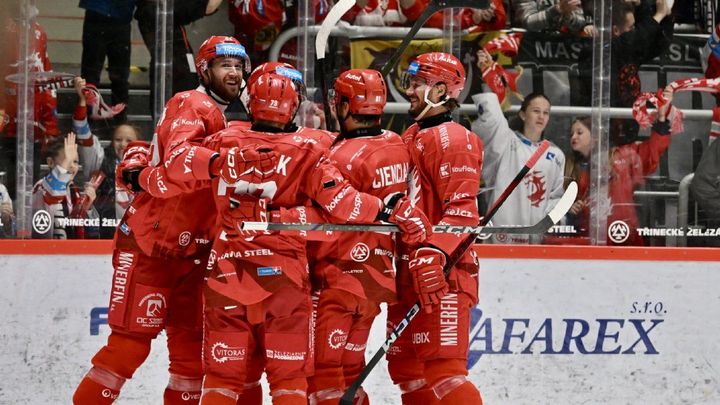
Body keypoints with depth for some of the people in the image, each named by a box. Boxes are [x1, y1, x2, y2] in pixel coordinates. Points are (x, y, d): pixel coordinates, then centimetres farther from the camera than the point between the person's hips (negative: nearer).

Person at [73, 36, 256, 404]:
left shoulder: (219, 116, 16)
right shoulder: (191, 105, -12)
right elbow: (178, 158, -33)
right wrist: (214, 163, -51)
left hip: (188, 250, 9)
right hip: (148, 244, -9)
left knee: (191, 342, 8)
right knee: (132, 340, -9)